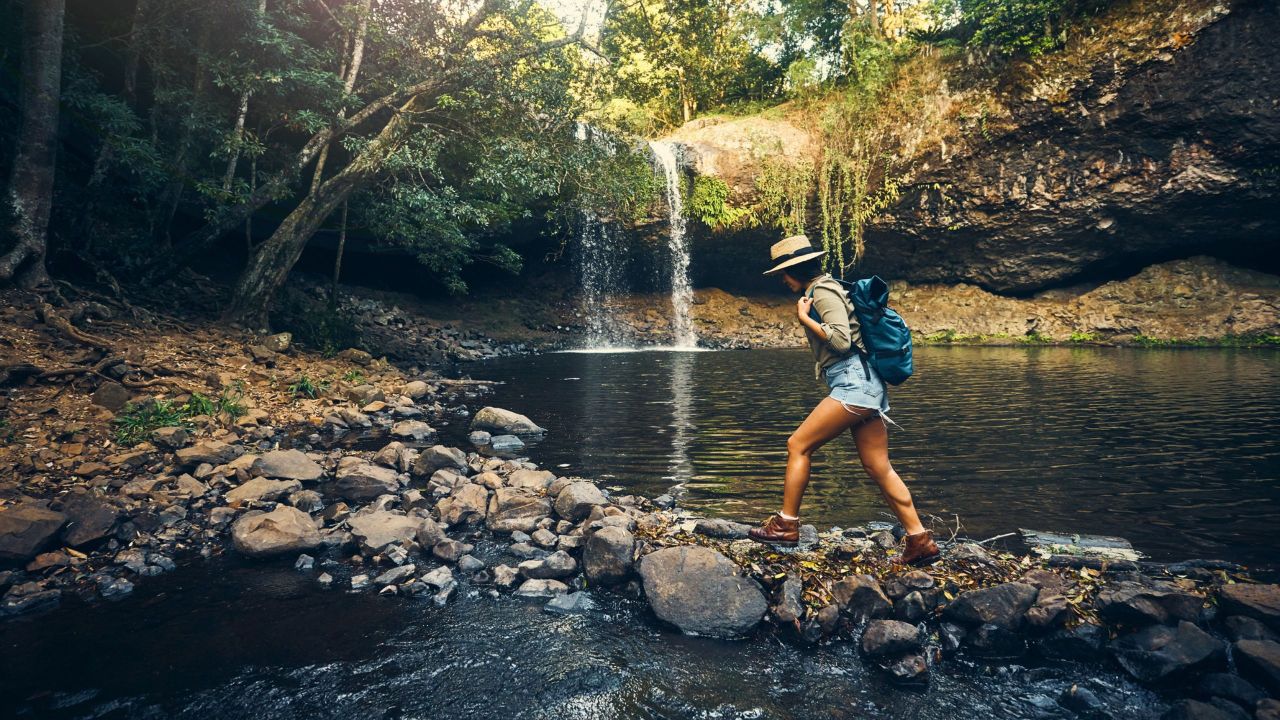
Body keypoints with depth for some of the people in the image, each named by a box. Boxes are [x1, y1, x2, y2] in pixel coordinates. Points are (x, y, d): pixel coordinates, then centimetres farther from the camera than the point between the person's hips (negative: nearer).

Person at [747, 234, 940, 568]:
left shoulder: (823, 291, -7)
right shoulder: (826, 288, 22)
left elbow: (841, 341, -18)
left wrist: (804, 318, -12)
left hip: (854, 383, -10)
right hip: (865, 387, 10)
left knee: (798, 444, -6)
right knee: (879, 468, 8)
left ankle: (785, 526, 0)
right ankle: (919, 541, 10)